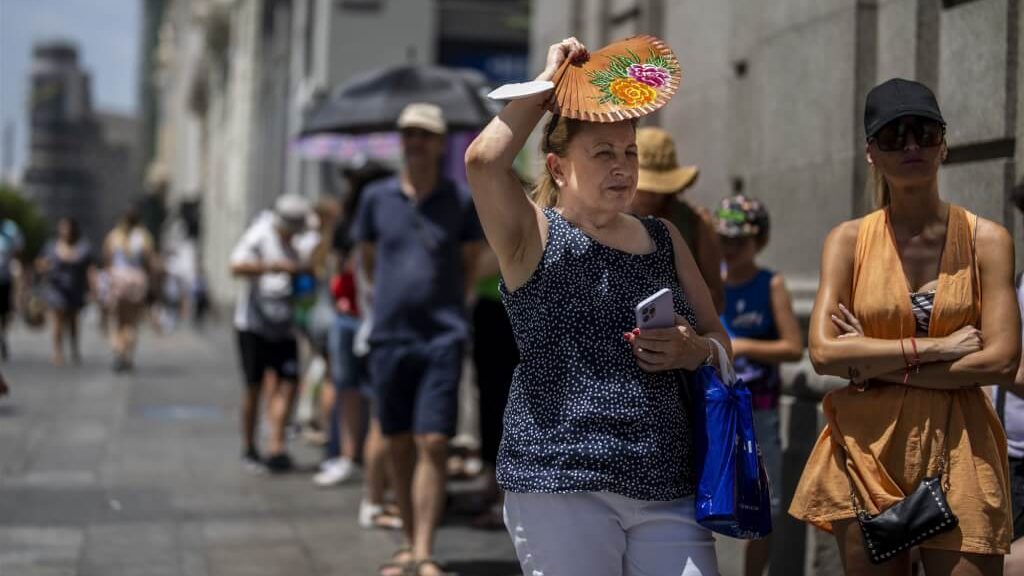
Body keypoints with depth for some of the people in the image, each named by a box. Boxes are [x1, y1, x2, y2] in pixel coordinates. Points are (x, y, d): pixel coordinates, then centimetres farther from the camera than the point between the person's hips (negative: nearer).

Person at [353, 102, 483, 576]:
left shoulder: (461, 201, 1)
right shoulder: (377, 197, 5)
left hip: (442, 337, -2)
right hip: (389, 337, 3)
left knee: (432, 445, -10)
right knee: (398, 447, 8)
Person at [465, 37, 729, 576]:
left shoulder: (663, 238, 15)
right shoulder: (535, 237, -1)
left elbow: (719, 341, 20)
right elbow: (483, 159, -20)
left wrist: (693, 352, -3)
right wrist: (550, 80, -9)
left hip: (667, 487, 5)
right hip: (561, 482, -5)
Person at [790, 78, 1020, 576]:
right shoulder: (849, 241, 3)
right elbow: (823, 352, -8)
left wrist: (879, 366, -9)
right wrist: (936, 347, -12)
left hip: (958, 450, -1)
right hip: (867, 447, 1)